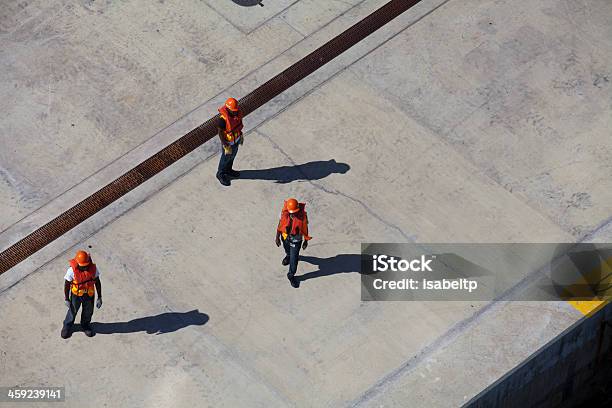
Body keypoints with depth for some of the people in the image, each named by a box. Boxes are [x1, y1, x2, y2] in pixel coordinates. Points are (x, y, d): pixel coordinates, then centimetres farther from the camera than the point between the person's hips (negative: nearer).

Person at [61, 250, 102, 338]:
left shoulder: (93, 268, -22)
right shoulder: (72, 270, -29)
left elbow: (97, 282, -8)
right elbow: (67, 284, -14)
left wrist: (99, 297, -3)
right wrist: (66, 299, -8)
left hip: (89, 295, 2)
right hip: (76, 295, -2)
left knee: (88, 312, 22)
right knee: (72, 311, 19)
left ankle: (85, 325, 52)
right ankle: (67, 326, 47)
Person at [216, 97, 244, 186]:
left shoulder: (237, 112, -19)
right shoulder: (223, 118, -39)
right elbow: (220, 132, -26)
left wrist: (241, 135, 12)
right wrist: (225, 146, -22)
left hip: (236, 138, 6)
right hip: (228, 141, -6)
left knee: (233, 154, 27)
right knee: (226, 157, 17)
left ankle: (228, 170, 53)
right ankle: (220, 174, 43)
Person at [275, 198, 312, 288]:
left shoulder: (303, 215, -30)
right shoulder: (284, 213, -25)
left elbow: (305, 228, -13)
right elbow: (280, 224, -7)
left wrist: (306, 241, -2)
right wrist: (277, 237, 0)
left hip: (296, 239, -3)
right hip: (285, 236, 3)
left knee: (294, 258, 1)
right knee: (287, 249, 33)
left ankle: (291, 275, 23)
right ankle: (288, 255, 69)